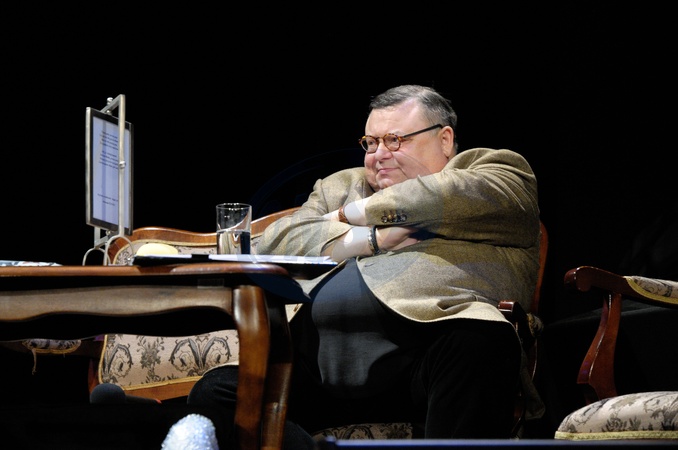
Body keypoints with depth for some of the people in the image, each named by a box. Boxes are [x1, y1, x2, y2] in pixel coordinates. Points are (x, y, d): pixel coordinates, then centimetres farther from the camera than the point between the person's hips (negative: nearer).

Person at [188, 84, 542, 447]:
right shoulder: (340, 186, 33)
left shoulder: (493, 168, 20)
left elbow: (455, 197, -3)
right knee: (214, 393, -21)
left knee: (483, 342, -39)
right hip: (317, 360, 5)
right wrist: (376, 238, 3)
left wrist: (353, 213, 11)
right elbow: (274, 244, 16)